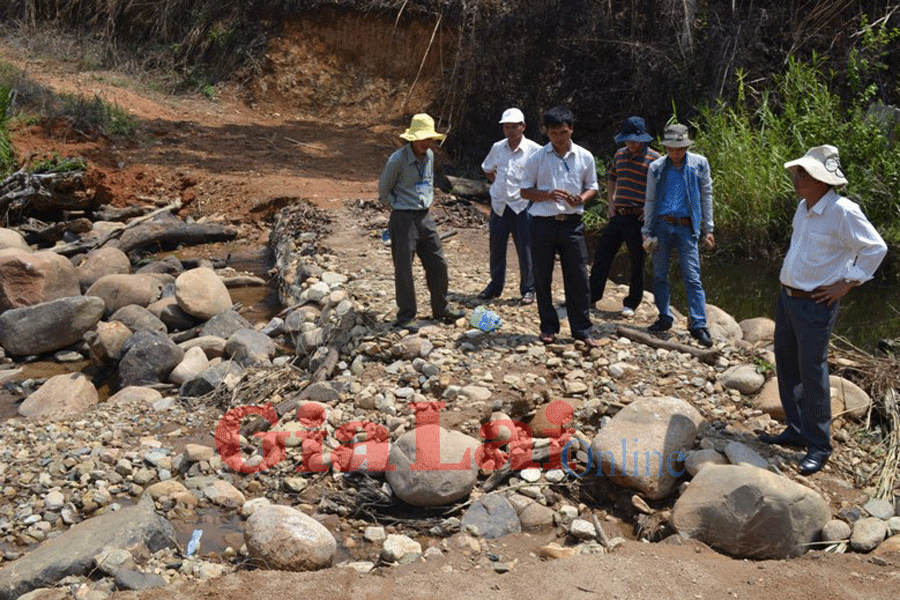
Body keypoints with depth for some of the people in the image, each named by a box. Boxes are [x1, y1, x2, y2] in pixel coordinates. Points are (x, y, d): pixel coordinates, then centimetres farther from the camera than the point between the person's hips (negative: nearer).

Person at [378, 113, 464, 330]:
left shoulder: (429, 156, 7)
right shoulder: (398, 159, -14)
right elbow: (383, 192, -4)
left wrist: (427, 201, 15)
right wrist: (400, 207, -4)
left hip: (425, 217, 7)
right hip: (403, 220, -6)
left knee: (438, 264, 10)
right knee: (403, 269, 0)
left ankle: (441, 309, 26)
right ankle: (406, 315, 12)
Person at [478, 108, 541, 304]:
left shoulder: (534, 150, -7)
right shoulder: (497, 148, 7)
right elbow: (488, 170, 24)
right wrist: (500, 185, 14)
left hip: (522, 205, -4)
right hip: (499, 205, 4)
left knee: (526, 250, -1)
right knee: (496, 248, 11)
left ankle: (528, 289, 11)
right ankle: (495, 285, 25)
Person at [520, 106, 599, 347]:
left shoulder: (585, 157, 4)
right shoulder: (537, 158, 0)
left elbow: (592, 187, 14)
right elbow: (525, 191, 3)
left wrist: (581, 198, -9)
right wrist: (549, 195, -14)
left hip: (572, 223, 1)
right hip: (543, 223, 0)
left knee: (578, 277, 0)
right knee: (542, 278, 6)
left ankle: (582, 330, 11)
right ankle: (548, 327, 20)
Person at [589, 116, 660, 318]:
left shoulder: (654, 158, -7)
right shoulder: (620, 154, 10)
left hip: (638, 218, -5)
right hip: (618, 215, 5)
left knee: (637, 263, 4)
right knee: (602, 256, 8)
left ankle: (631, 304, 16)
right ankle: (591, 295, 20)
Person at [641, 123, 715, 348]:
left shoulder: (699, 164, 3)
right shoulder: (656, 167, 6)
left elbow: (706, 196, 10)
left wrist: (708, 229, 9)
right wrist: (646, 231, 10)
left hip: (686, 228, -2)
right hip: (661, 226, 2)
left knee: (692, 277, -7)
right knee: (659, 275, 6)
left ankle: (698, 325, -3)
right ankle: (665, 318, 21)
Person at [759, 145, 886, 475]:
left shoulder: (842, 211, -18)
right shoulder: (804, 206, 7)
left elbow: (876, 248, -13)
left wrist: (846, 284, -13)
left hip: (815, 305, -8)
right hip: (787, 297, 9)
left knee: (812, 372, -3)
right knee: (786, 364, 15)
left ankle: (818, 446, 9)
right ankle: (796, 431, 29)